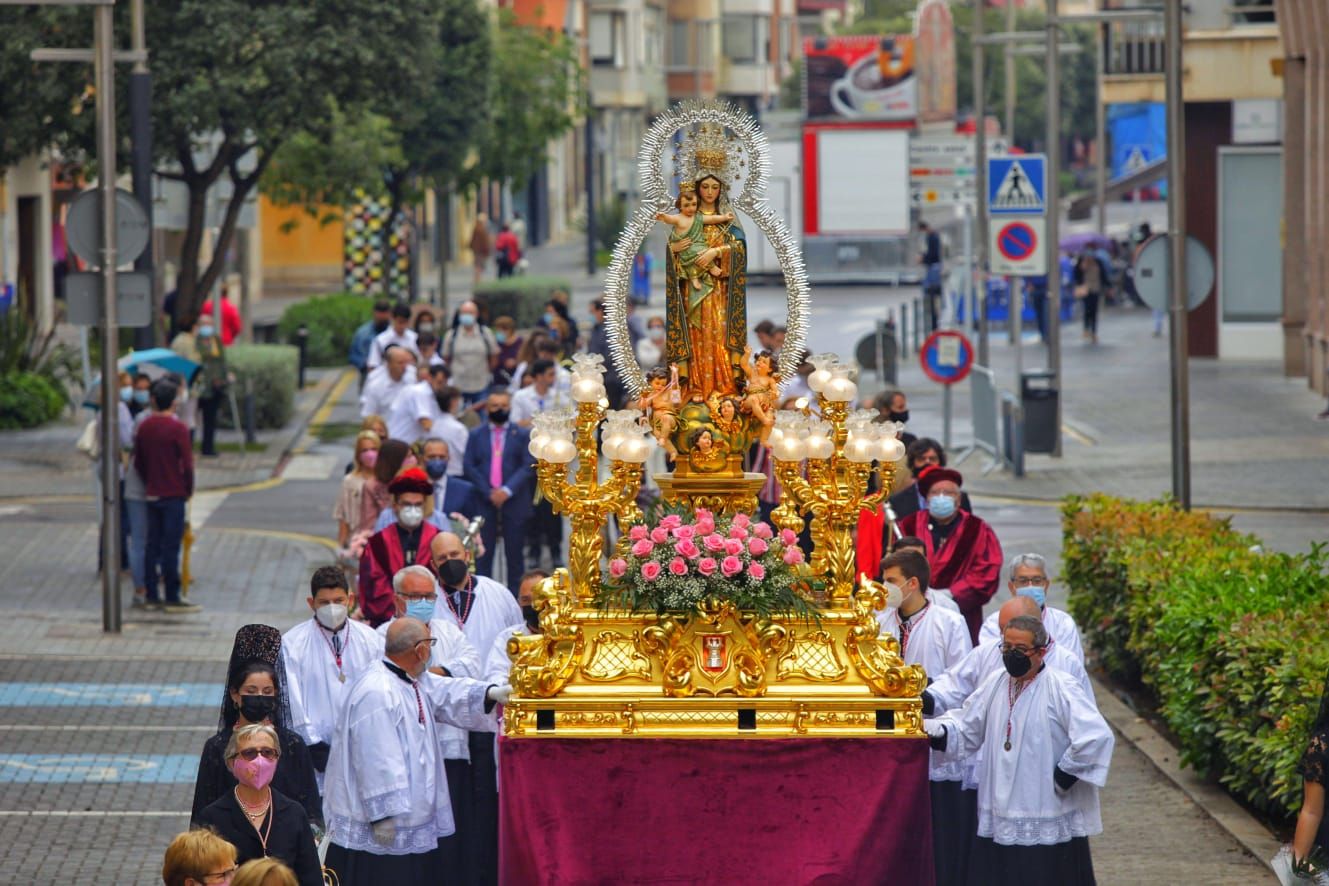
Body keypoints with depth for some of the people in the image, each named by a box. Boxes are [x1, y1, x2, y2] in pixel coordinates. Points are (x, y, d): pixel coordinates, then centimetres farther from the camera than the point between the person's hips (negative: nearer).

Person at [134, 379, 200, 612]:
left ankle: (151, 596, 11)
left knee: (152, 546, 9)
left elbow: (138, 462, 11)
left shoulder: (144, 427, 4)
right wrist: (188, 489, 0)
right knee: (171, 547, -4)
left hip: (151, 495, 6)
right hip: (173, 496, -6)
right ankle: (172, 598, -2)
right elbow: (187, 464, -14)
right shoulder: (177, 428, -13)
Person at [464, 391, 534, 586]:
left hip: (514, 503, -1)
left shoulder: (522, 435, 7)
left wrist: (507, 490, -15)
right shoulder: (476, 435, 10)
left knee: (514, 554, 2)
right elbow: (470, 467, 3)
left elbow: (528, 467, -2)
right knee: (483, 553, -1)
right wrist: (489, 493, -9)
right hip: (484, 503, 1)